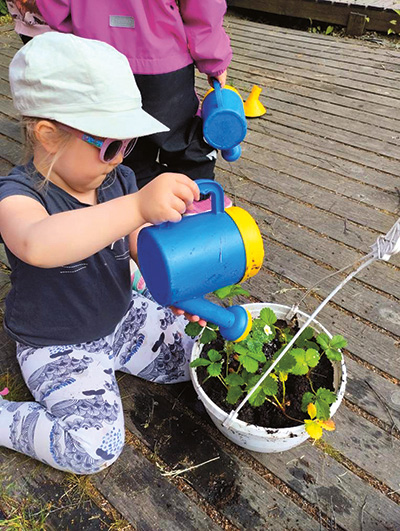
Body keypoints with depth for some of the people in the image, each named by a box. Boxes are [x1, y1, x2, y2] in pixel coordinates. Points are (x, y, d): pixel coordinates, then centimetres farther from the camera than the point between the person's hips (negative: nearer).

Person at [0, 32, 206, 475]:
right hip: (58, 349, -6)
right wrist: (138, 205, -61)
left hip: (121, 318, 7)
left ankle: (113, 360, 24)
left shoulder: (119, 181, -6)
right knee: (94, 448, -20)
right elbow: (36, 244, -51)